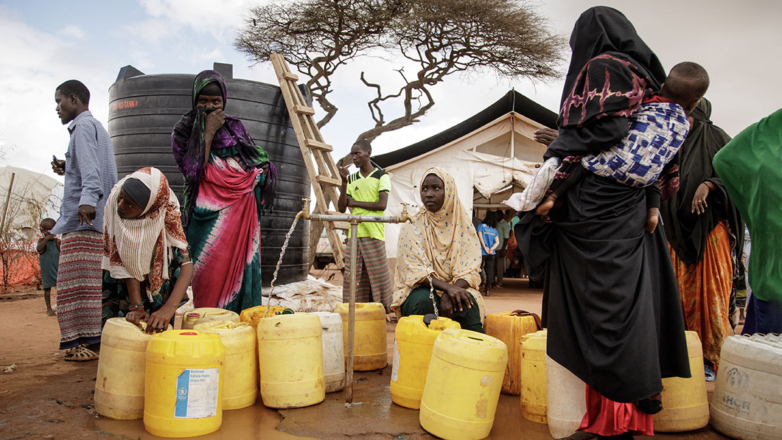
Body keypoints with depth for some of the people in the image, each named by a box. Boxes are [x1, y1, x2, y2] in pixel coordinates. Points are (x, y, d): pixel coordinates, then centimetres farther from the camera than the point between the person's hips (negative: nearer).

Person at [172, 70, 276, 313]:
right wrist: (208, 133, -8)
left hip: (241, 212, 3)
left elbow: (259, 162, 21)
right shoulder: (183, 131, 5)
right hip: (208, 216, -3)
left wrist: (260, 173, -2)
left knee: (241, 268, -2)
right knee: (211, 273, -9)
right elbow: (193, 171, -9)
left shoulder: (234, 126, 14)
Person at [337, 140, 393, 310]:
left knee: (377, 275, -4)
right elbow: (341, 208, 9)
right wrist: (344, 183, -3)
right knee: (353, 277, 2)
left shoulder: (382, 176, 4)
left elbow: (382, 205, -9)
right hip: (353, 234, 4)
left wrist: (354, 202, -2)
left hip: (373, 234, -4)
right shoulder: (351, 179, 16)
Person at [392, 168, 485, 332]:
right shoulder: (412, 226, -3)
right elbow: (416, 271, -11)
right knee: (424, 301, -33)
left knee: (467, 304, -31)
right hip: (420, 289, -1)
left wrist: (451, 292, -24)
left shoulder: (463, 223, 2)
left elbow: (470, 271, -5)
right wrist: (447, 287, -27)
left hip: (456, 288, 1)